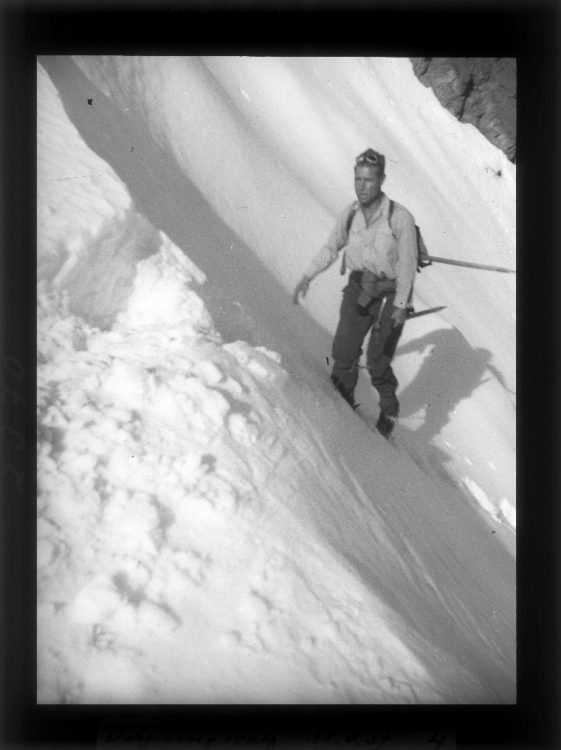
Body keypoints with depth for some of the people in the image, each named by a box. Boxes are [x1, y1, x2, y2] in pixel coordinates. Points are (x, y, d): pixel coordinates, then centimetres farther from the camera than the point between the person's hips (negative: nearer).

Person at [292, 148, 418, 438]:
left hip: (391, 294, -4)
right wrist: (307, 277, 1)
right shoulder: (351, 213, -6)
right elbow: (331, 247, 8)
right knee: (344, 352, -2)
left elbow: (407, 265, -13)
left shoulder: (400, 218, -20)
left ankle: (389, 410, 19)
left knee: (377, 361, -7)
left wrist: (400, 305, -13)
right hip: (359, 288, 4)